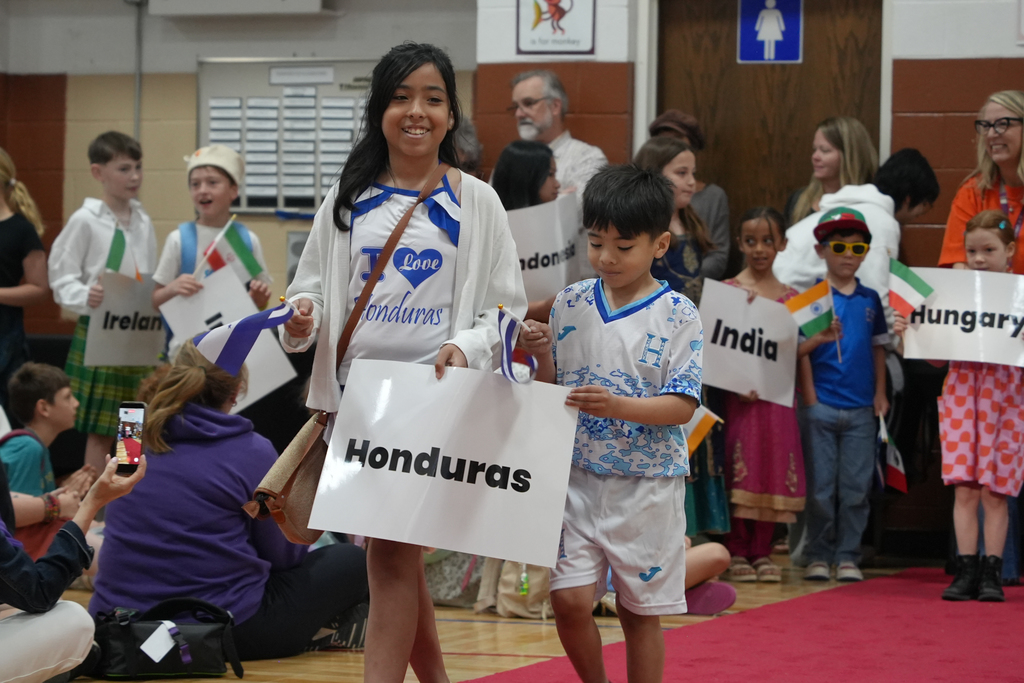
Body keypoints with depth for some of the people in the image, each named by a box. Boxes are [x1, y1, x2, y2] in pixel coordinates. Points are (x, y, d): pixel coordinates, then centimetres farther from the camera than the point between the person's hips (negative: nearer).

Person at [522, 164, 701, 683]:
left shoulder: (677, 315, -7)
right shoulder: (571, 304, 4)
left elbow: (682, 407, -13)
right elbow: (551, 393, 10)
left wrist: (617, 406, -27)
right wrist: (542, 357, -11)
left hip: (647, 484, -3)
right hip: (579, 476, 3)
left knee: (639, 610, 5)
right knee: (569, 600, -5)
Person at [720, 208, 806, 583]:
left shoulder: (790, 297, 11)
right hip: (740, 393, -4)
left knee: (774, 469, 4)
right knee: (741, 468, -4)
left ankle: (762, 552, 11)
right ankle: (737, 552, 3)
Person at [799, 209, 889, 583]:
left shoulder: (870, 299, 10)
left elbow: (878, 348, 15)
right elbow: (795, 349, -3)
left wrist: (880, 392, 8)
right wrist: (819, 339, -22)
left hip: (861, 409, 2)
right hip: (820, 404, -2)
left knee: (856, 487, 3)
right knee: (819, 487, 1)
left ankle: (848, 556, 10)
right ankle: (819, 556, 10)